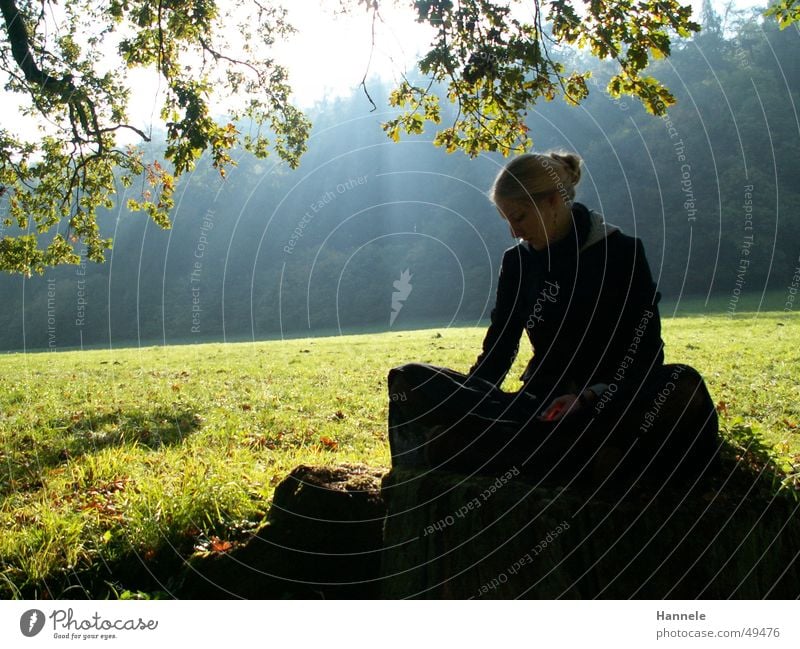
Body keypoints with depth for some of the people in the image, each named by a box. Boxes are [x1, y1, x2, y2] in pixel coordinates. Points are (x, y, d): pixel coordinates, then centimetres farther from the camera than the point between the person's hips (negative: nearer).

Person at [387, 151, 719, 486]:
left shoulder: (621, 252, -2)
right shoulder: (517, 261, 10)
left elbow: (646, 352, -5)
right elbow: (498, 347, 8)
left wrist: (590, 397, -22)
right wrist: (465, 406, -9)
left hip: (611, 402, -3)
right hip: (543, 402, 4)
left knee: (683, 387, -37)